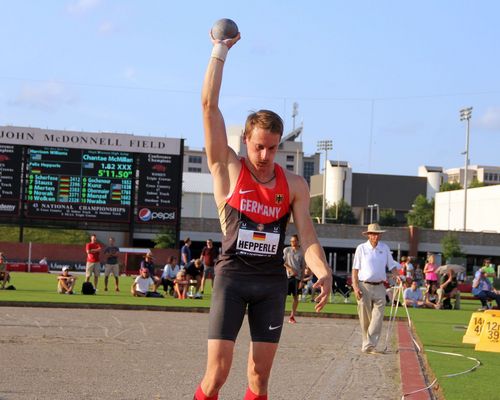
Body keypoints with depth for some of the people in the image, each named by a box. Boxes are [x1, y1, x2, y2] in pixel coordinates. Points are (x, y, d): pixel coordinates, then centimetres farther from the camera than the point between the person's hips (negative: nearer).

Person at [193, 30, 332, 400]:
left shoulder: (294, 185, 5)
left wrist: (323, 272, -20)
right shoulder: (228, 170, -2)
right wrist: (220, 51, -2)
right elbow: (209, 106, -7)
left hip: (272, 282, 3)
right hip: (232, 276, -3)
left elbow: (308, 236, -1)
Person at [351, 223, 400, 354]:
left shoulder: (385, 248, 10)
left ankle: (369, 346, -10)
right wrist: (355, 287, -9)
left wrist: (396, 275, -8)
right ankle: (367, 343, 15)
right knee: (365, 318, 2)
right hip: (364, 286, -2)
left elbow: (392, 265, 14)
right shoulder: (361, 248, 3)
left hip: (379, 287, 2)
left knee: (378, 318, -8)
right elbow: (355, 269, 1)